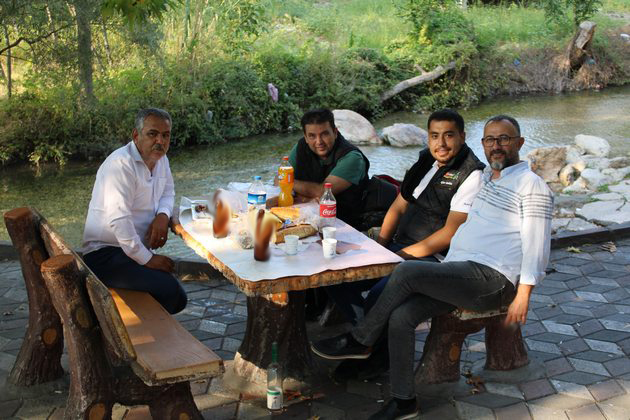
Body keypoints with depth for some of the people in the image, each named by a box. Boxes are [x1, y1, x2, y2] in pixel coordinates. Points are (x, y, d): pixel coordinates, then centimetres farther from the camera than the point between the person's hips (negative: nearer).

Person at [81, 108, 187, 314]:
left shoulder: (160, 159, 4)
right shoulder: (121, 164, -23)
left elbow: (168, 191, 20)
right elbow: (118, 220, -29)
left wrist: (163, 215, -5)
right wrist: (147, 259, -22)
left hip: (134, 249, 9)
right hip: (104, 253, -9)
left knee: (178, 300, 13)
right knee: (168, 289, -24)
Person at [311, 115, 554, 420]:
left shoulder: (531, 185, -3)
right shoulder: (484, 178, 23)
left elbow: (537, 245, -10)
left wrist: (523, 295, -16)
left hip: (492, 280, -8)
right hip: (460, 274, 8)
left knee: (406, 271, -24)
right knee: (400, 317, -13)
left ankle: (359, 341, -6)